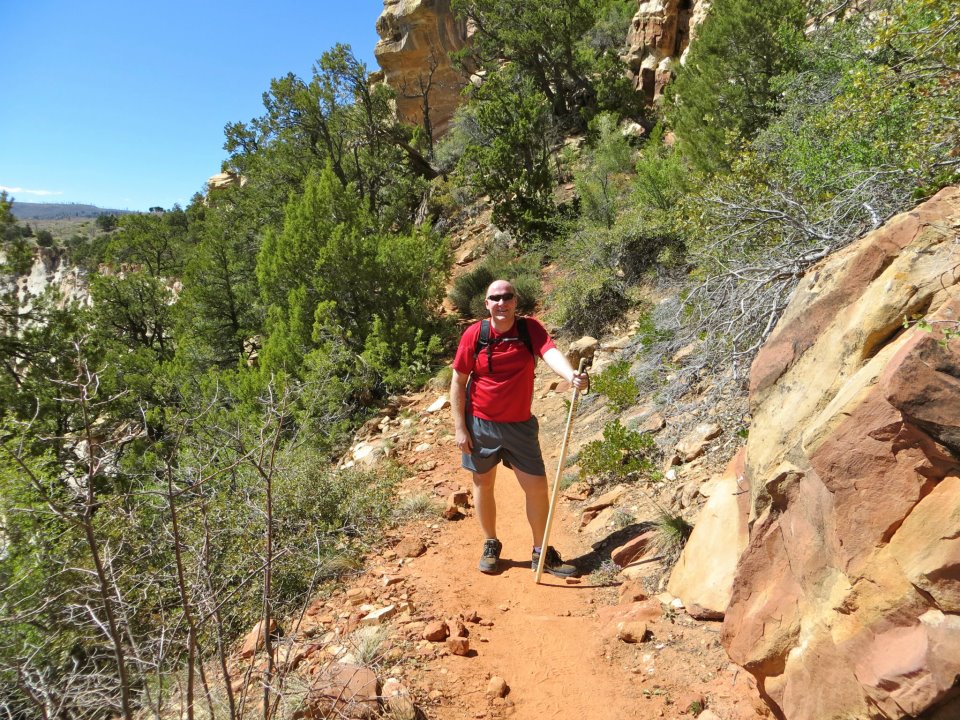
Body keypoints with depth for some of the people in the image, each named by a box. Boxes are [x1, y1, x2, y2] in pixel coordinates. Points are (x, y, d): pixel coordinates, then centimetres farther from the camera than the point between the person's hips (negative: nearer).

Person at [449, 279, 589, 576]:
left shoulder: (530, 328, -8)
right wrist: (459, 428, -8)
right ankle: (490, 546, 35)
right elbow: (458, 381, -5)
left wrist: (571, 375, -49)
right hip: (480, 424, 0)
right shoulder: (473, 334, -9)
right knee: (483, 485, 12)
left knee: (537, 486, 3)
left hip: (520, 425, 1)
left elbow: (550, 352, -28)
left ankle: (542, 553, 22)